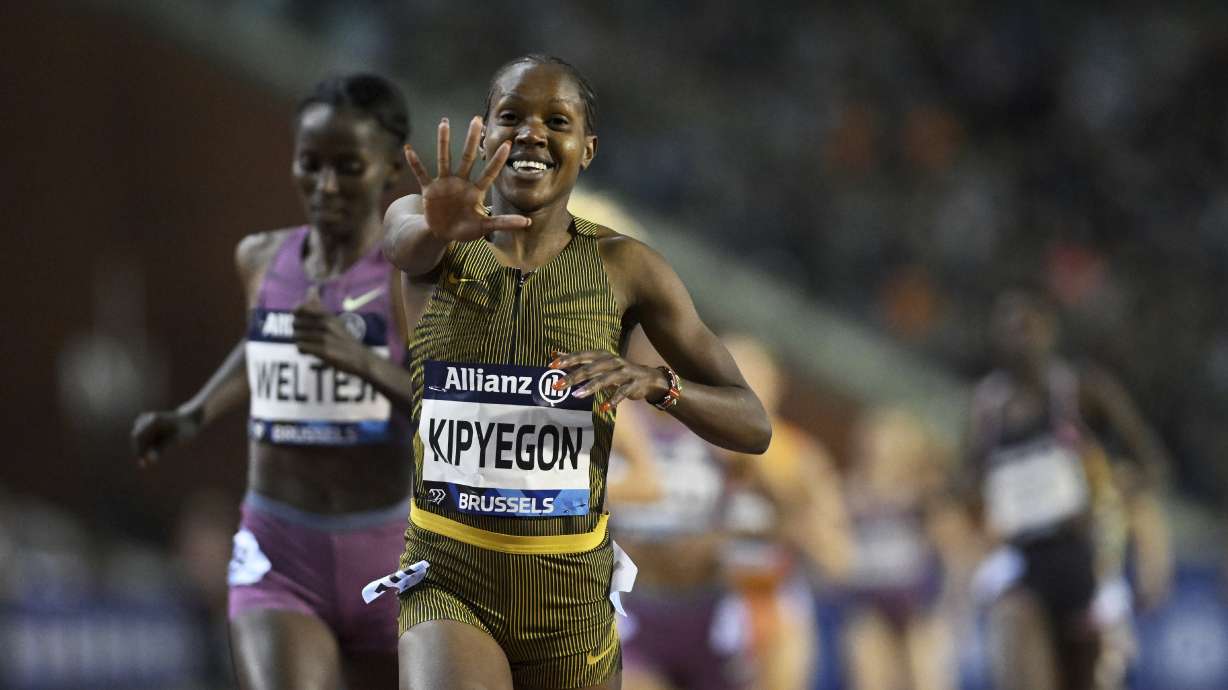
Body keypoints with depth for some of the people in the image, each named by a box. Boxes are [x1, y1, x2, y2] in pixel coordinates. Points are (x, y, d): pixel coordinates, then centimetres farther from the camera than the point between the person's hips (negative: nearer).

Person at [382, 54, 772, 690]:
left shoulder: (623, 267, -1)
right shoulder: (441, 249, -1)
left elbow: (753, 427, -1)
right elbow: (404, 240, -28)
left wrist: (656, 383, -22)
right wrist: (439, 226, -52)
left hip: (571, 599, 2)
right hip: (448, 584, -2)